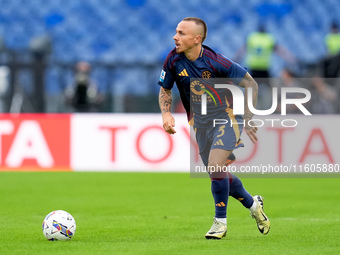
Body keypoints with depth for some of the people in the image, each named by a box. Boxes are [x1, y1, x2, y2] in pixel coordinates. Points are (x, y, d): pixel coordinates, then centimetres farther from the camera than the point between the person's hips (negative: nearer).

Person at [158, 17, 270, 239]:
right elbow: (165, 89, 6)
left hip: (227, 115, -6)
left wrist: (248, 118, -12)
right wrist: (166, 114, -13)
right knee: (219, 174, 11)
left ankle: (220, 222, -7)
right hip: (200, 122, 6)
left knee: (215, 166, -23)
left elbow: (250, 83, -13)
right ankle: (253, 204, 37)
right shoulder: (174, 59, -10)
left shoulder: (215, 62, -24)